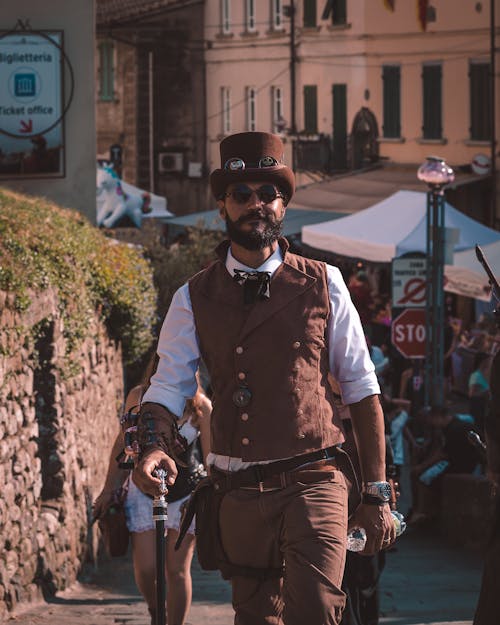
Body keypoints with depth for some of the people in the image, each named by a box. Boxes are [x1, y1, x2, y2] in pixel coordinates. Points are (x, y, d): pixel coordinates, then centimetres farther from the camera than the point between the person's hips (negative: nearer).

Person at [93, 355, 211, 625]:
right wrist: (109, 490, 10)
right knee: (145, 568, -5)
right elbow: (123, 444, 10)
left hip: (186, 492, -1)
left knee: (177, 570, -2)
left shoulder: (199, 405, -5)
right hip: (143, 489, 1)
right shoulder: (138, 397, 0)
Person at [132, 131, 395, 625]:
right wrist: (155, 448, -20)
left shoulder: (323, 286, 6)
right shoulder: (193, 299, 7)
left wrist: (377, 495, 6)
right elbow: (165, 391, 3)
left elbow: (362, 393, 9)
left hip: (313, 485, -2)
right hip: (238, 493, 2)